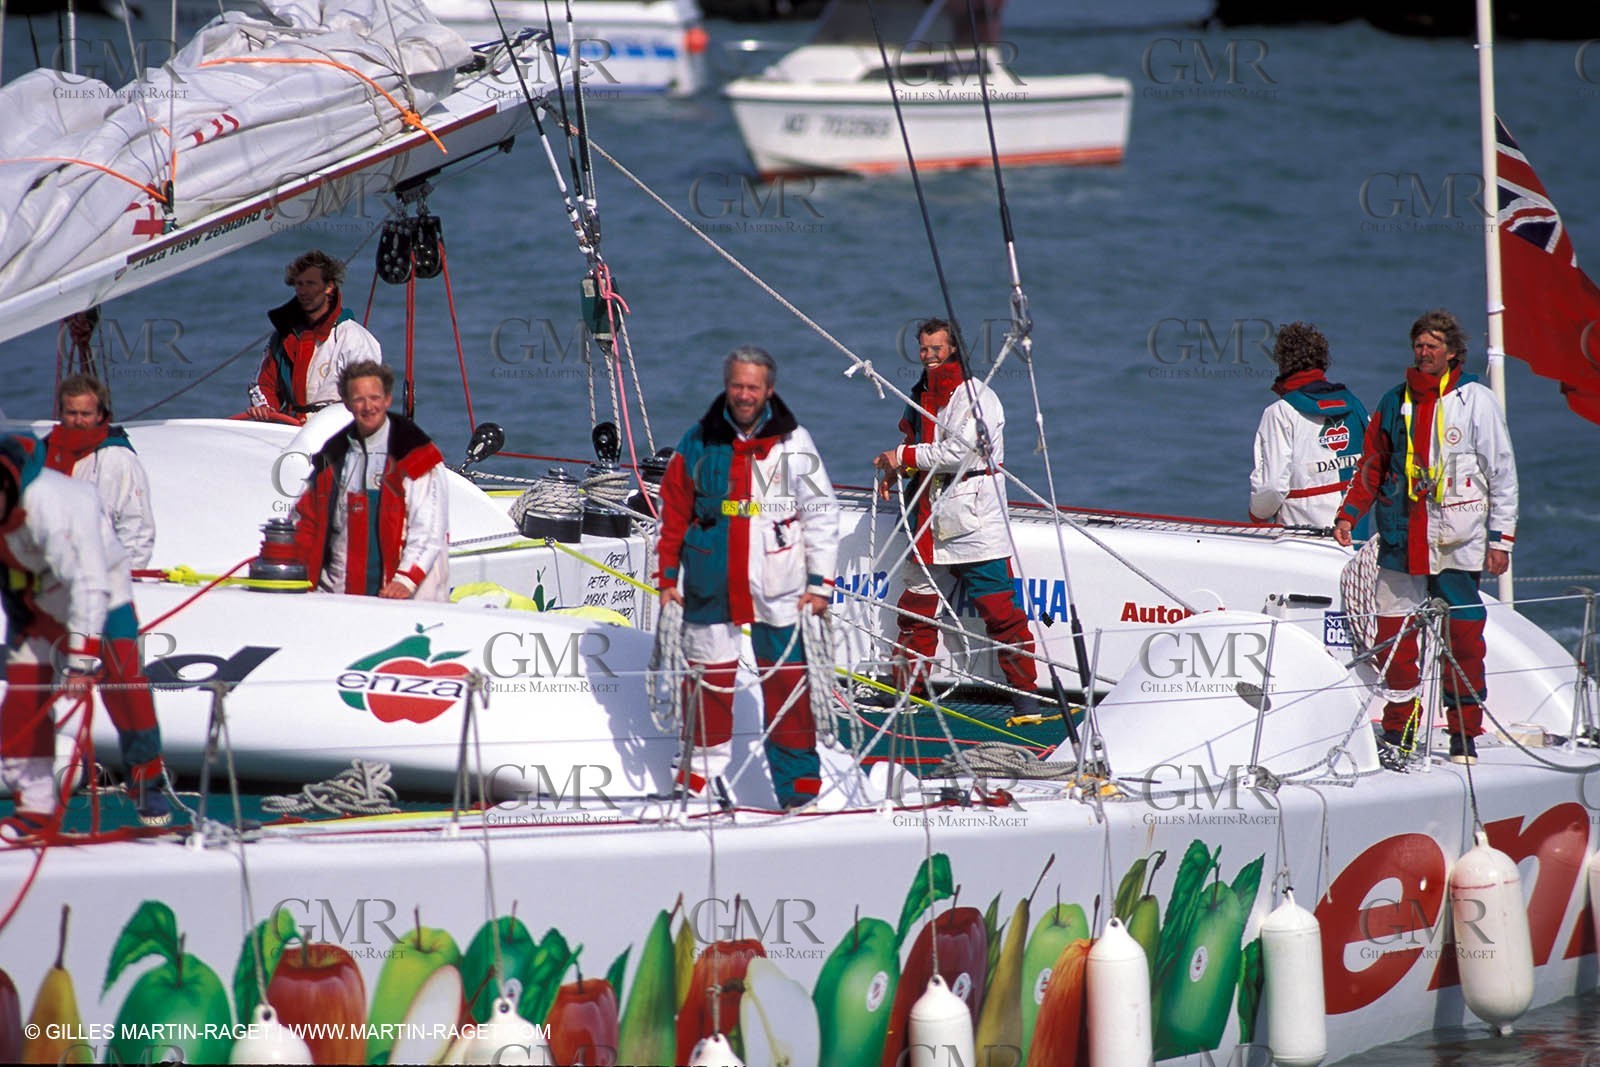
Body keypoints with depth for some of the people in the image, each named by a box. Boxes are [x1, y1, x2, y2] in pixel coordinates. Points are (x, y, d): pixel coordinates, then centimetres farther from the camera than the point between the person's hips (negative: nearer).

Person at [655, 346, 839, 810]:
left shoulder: (793, 443, 0)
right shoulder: (699, 442, 5)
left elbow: (821, 513, 2)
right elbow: (674, 512, 11)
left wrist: (819, 581, -3)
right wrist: (667, 576, 8)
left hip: (778, 587, -2)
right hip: (711, 585, 2)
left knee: (786, 681, 0)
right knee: (708, 678, 6)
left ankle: (798, 781, 5)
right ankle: (702, 768, 17)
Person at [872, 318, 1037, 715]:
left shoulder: (976, 397, -10)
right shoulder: (922, 396, 15)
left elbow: (958, 452, -19)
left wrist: (905, 456, -14)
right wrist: (896, 472, 9)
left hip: (975, 522, -7)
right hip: (930, 518, 7)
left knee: (998, 608, -6)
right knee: (916, 607, 9)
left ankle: (1024, 691, 0)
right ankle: (908, 687, 18)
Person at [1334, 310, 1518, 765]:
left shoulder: (1476, 401, 1)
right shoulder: (1395, 403, 12)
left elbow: (1501, 472, 1)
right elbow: (1372, 467, 19)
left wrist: (1501, 538, -4)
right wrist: (1349, 513, 5)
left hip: (1456, 542, -4)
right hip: (1401, 540, 4)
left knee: (1462, 638, -3)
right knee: (1393, 634, 1)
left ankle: (1464, 736, 5)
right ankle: (1398, 730, 12)